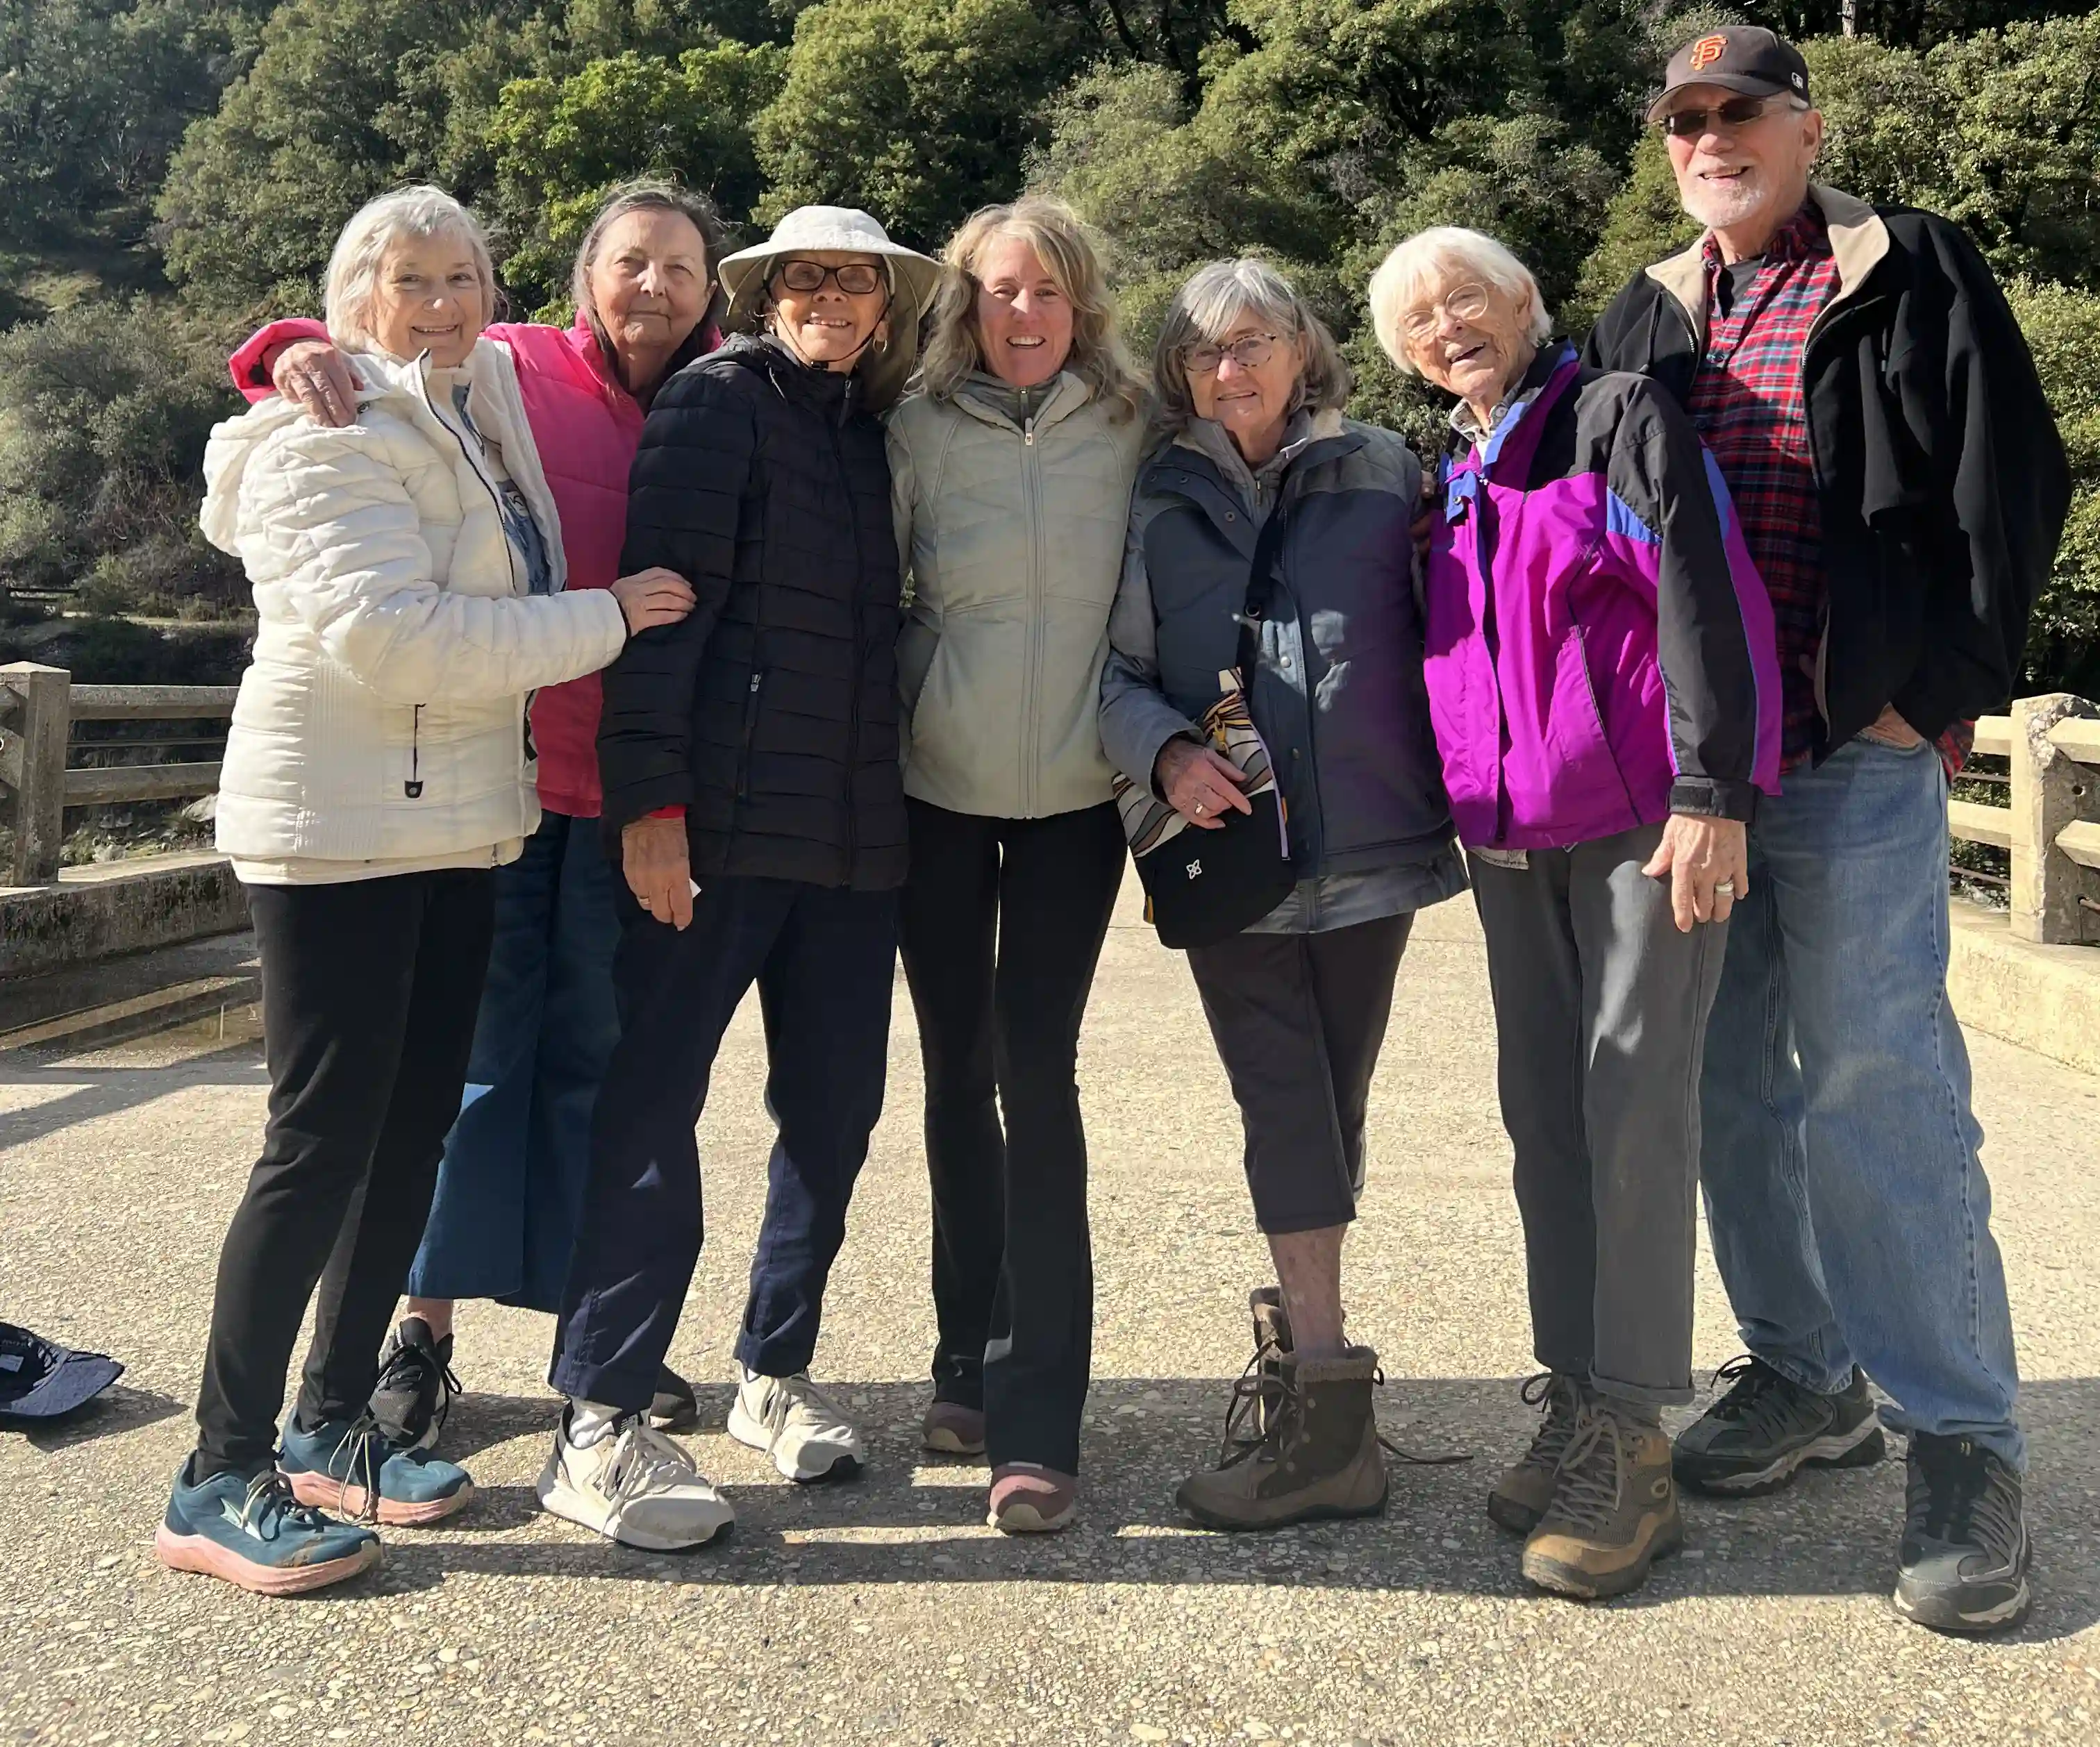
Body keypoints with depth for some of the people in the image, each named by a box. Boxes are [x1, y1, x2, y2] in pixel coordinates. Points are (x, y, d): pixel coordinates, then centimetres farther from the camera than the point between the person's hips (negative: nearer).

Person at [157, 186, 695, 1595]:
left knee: (416, 1126, 11)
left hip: (458, 819, 8)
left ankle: (332, 1423, 23)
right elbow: (388, 632, -24)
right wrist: (604, 620, -19)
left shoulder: (488, 399, 12)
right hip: (339, 826, -8)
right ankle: (221, 1480, 4)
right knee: (325, 1138, -6)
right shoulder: (331, 435, -11)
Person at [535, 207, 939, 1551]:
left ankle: (778, 1374, 25)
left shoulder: (878, 432, 19)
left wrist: (894, 805, 14)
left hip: (857, 831, 7)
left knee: (837, 1108, 9)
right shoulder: (720, 400, 0)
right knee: (654, 1101, -4)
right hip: (721, 820, -6)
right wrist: (649, 799, -18)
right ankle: (600, 1428, 4)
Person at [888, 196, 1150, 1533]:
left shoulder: (1132, 431, 0)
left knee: (1036, 1073, -8)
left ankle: (1038, 1416, -3)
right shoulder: (918, 431, -2)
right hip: (938, 791, 1)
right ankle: (973, 1363, 25)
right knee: (958, 1073, 9)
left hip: (1075, 794, -1)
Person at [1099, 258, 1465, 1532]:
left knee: (1328, 1103, 6)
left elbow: (1443, 643, 8)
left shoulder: (1383, 474, 7)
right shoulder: (1158, 505, 8)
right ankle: (1329, 1410, 5)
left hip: (1369, 845, 0)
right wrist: (1168, 753, -11)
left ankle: (1305, 1342, 16)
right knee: (1287, 1107, -3)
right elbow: (1120, 675, 7)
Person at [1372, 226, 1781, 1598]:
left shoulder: (1619, 416, -2)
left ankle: (1633, 1442, -3)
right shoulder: (1455, 479, 18)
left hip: (1644, 813, -7)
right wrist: (1467, 810, 14)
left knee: (1635, 1104, -9)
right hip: (1513, 838, 7)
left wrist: (1711, 793, -19)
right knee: (1544, 1111, 7)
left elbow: (1703, 599, -12)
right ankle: (1573, 1403, 16)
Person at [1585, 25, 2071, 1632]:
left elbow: (2011, 488, -4)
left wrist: (1939, 692, -10)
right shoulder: (1648, 320, 16)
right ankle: (1806, 1377, 25)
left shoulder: (1911, 276, 1)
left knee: (1880, 1093, -7)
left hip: (1853, 760, -5)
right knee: (1732, 1088, 10)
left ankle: (1966, 1445, 4)